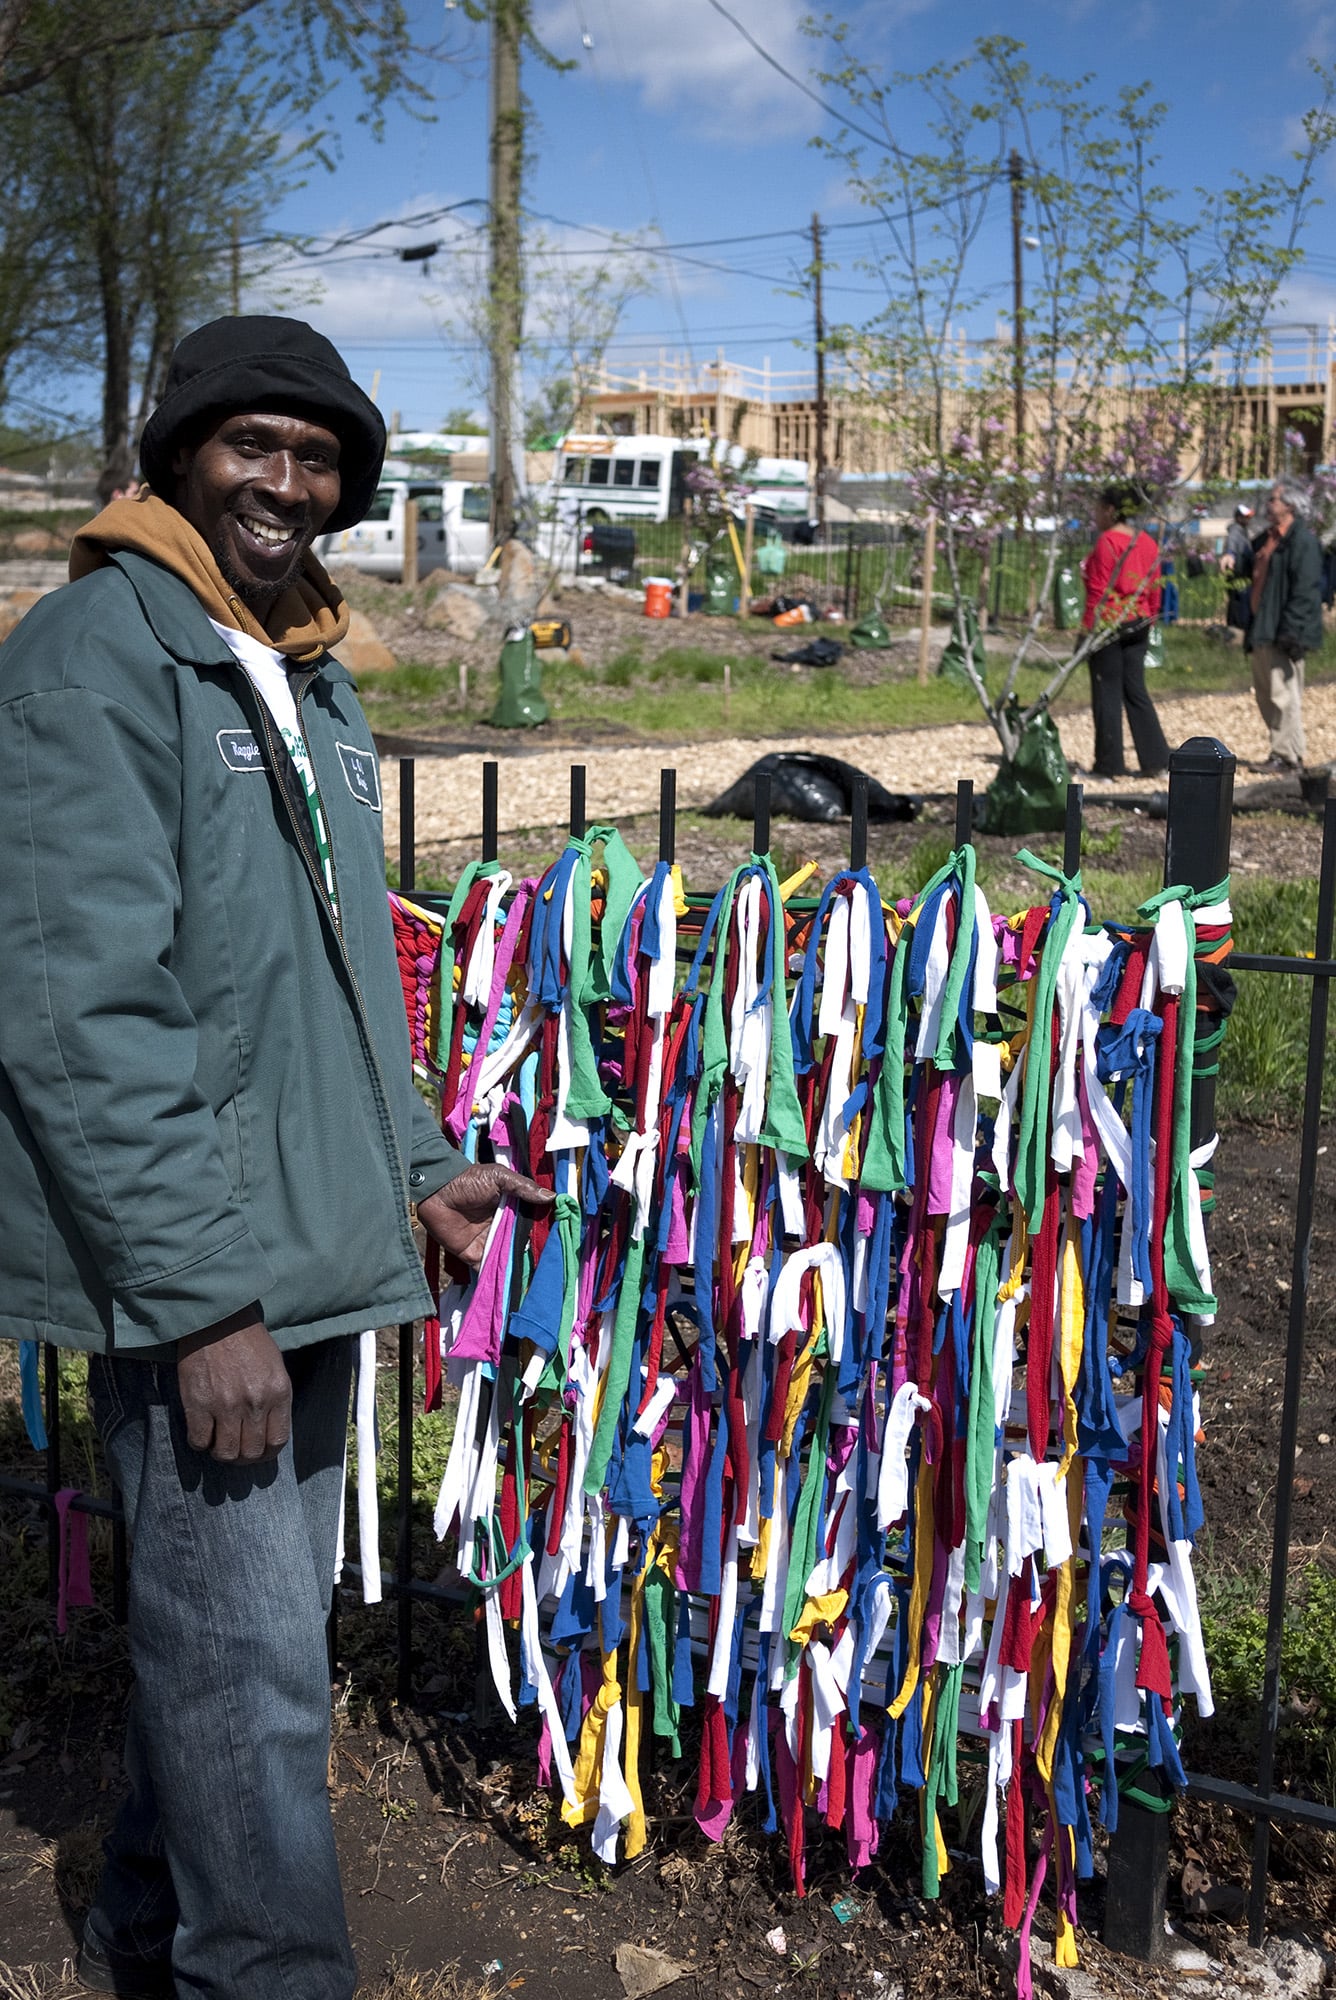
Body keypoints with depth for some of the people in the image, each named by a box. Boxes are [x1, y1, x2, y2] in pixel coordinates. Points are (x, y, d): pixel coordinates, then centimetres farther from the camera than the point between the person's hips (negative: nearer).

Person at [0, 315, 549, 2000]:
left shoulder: (312, 675, 15)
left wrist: (414, 1162, 17)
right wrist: (205, 1292, -21)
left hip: (311, 1258, 9)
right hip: (193, 1278, -9)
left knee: (237, 1628, 20)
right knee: (253, 1662, -1)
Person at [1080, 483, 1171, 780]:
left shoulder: (1106, 542, -13)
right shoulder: (1147, 543, 10)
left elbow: (1098, 591, -15)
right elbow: (1154, 588, 12)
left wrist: (1088, 628, -12)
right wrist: (1149, 619, 20)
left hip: (1109, 624, -7)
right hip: (1138, 624, 7)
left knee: (1107, 693, -1)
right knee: (1135, 691, 12)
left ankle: (1110, 764, 4)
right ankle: (1155, 759, 9)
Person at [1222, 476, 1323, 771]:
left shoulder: (1302, 540, -14)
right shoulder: (1270, 537, 16)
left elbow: (1305, 590, -19)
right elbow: (1254, 565, 29)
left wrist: (1291, 633, -23)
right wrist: (1235, 560, 6)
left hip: (1283, 634, -10)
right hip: (1263, 631, 10)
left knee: (1283, 693, -8)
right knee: (1265, 692, 14)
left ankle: (1288, 756, -2)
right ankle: (1281, 750, 23)